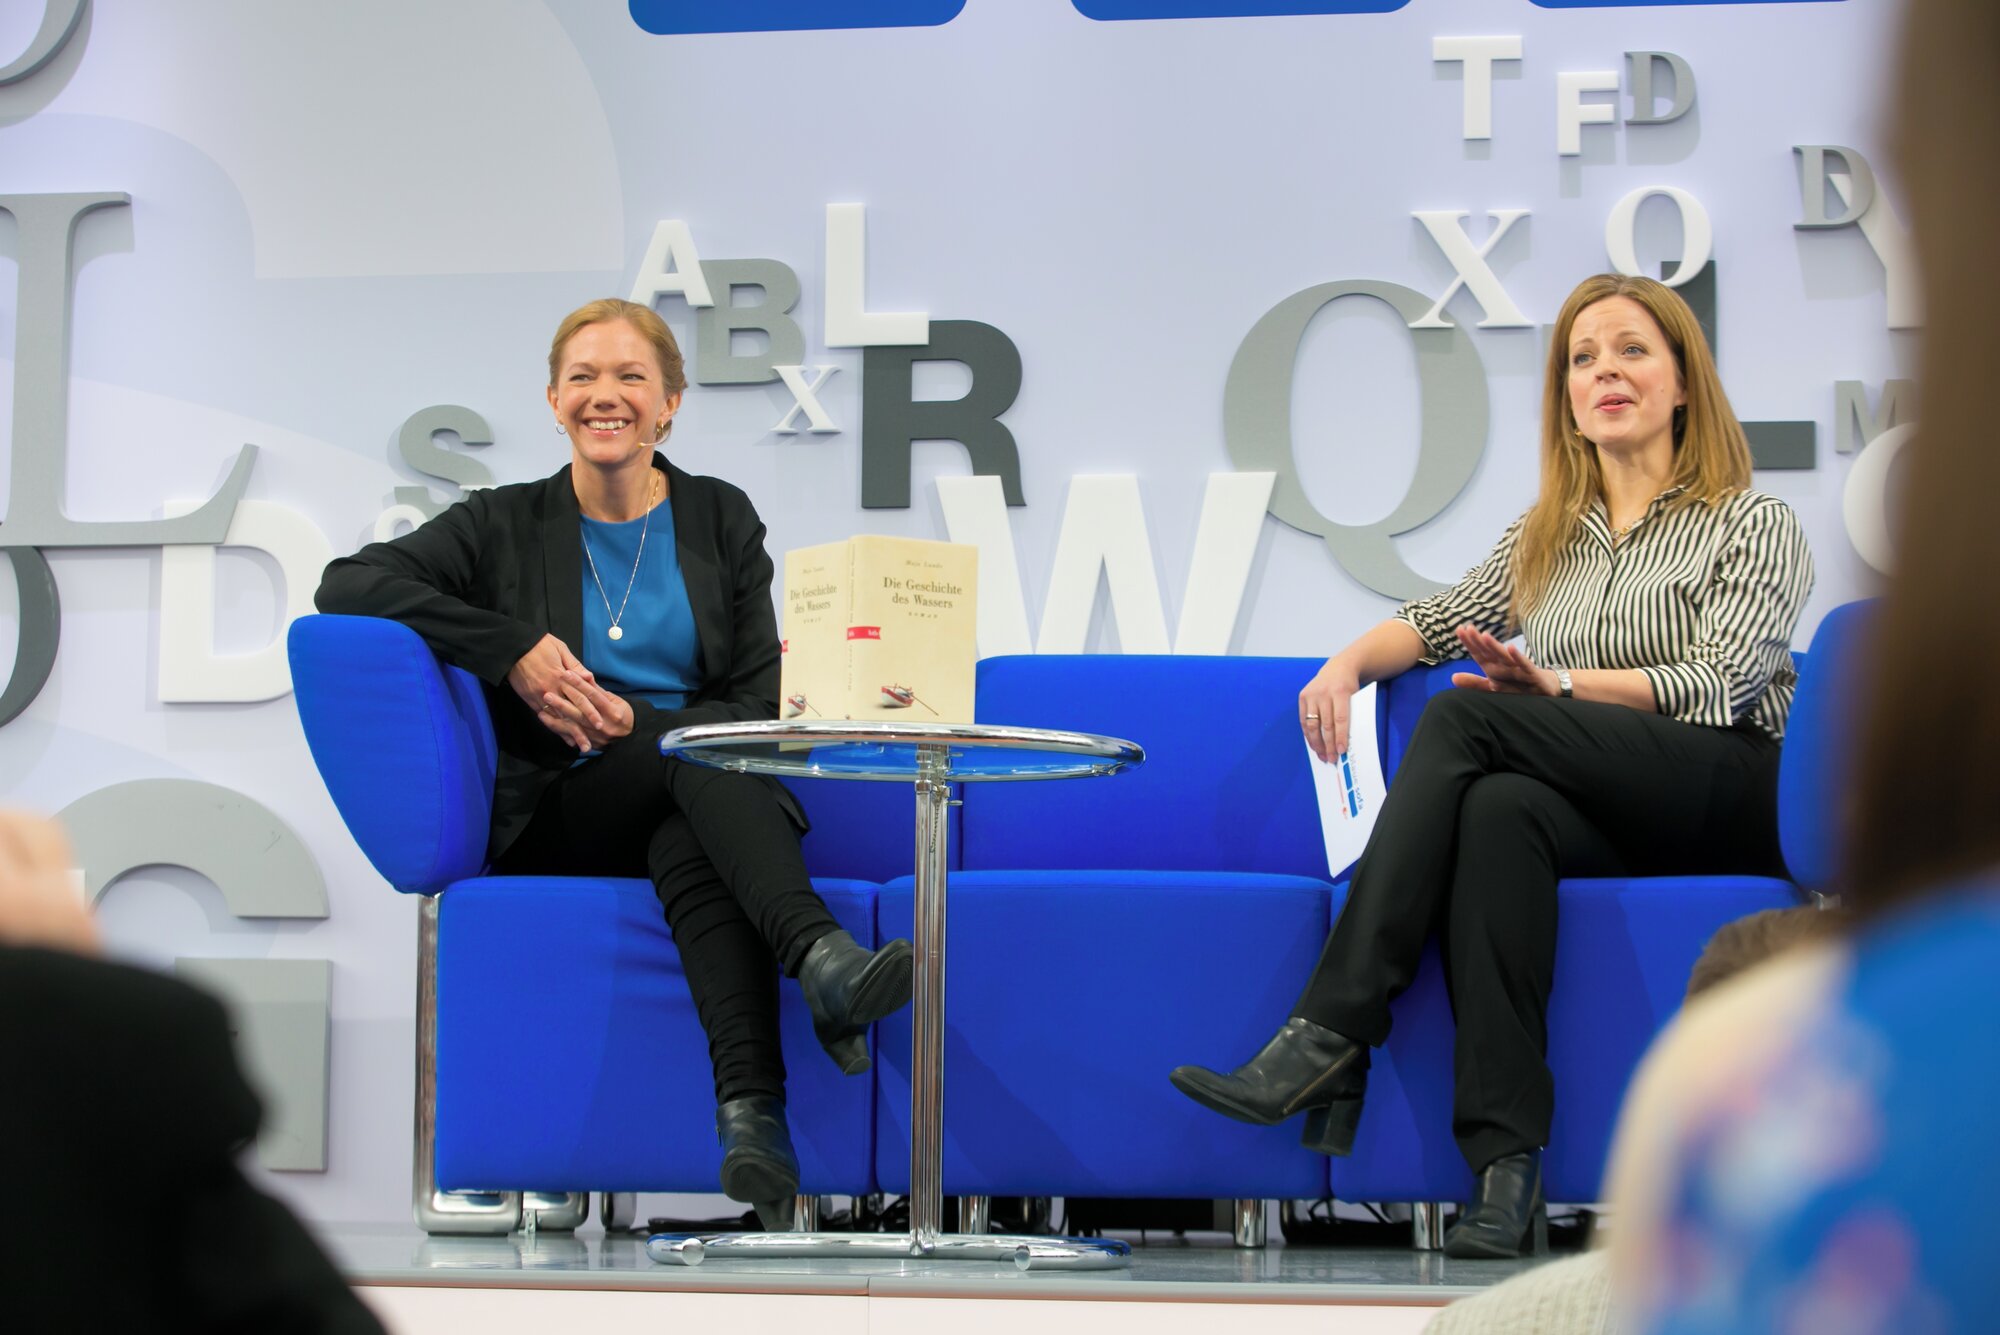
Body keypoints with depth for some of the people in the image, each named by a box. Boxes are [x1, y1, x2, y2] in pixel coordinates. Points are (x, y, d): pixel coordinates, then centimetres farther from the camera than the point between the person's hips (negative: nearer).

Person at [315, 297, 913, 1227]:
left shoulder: (719, 520, 14)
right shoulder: (507, 524, 11)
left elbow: (764, 706, 7)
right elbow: (348, 585, -3)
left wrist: (638, 723, -11)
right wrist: (512, 648, -13)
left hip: (705, 805, 1)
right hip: (555, 820, -1)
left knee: (690, 847, -38)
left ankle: (752, 1119, -59)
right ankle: (821, 960, -60)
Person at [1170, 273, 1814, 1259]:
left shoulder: (1754, 526, 8)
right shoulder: (1545, 537, 26)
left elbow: (1718, 686, -6)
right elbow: (1438, 619, 26)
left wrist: (1560, 684, -17)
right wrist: (1350, 661, 3)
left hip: (1726, 804, -4)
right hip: (1594, 813, 4)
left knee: (1464, 716, -26)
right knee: (1496, 810, -35)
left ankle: (1328, 1041, -35)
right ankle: (1505, 1166, -45)